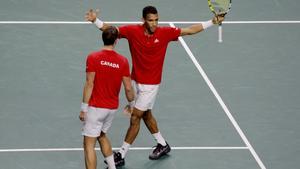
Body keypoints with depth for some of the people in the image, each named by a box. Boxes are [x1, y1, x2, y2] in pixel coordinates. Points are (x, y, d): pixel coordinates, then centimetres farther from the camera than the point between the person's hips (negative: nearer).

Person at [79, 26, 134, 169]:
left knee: (89, 145, -3)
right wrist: (132, 104, 16)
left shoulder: (93, 58, -12)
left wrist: (84, 108, -9)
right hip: (112, 107, 5)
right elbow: (128, 88, -2)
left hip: (96, 107, -5)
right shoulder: (123, 61, -3)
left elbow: (89, 84, -14)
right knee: (101, 135, 30)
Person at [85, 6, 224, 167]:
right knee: (146, 115, 20)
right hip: (136, 81, 4)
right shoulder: (133, 31, -12)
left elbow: (190, 30, -6)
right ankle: (162, 145, 41)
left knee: (135, 117, -4)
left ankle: (121, 155, 5)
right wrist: (95, 20, -29)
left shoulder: (165, 33, -13)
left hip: (150, 84, -4)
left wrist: (212, 22, -8)